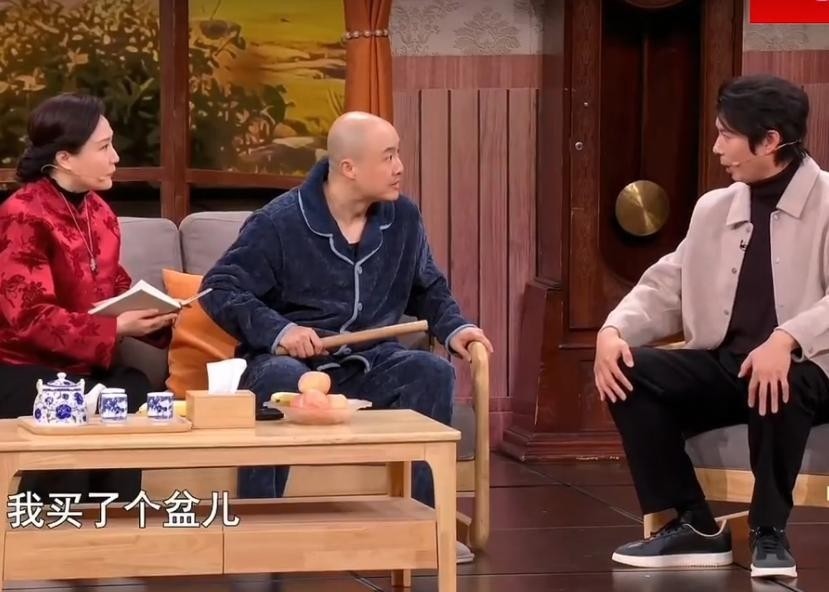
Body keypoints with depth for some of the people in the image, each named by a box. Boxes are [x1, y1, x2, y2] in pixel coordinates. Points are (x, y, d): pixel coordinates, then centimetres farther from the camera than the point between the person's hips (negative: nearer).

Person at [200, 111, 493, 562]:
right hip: (290, 357, -4)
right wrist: (277, 329, -27)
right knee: (282, 380, -39)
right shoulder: (279, 222, -12)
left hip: (366, 362, 4)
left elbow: (428, 289, 18)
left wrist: (454, 328, -3)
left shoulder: (403, 218, 4)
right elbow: (219, 288, -11)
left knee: (432, 373, -23)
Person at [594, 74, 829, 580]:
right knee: (628, 373, -17)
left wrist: (786, 339, -35)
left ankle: (769, 531, -16)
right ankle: (694, 526, -7)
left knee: (778, 384, -40)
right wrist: (614, 329, -8)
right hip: (723, 366, 6)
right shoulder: (713, 209, 14)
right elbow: (666, 287, 12)